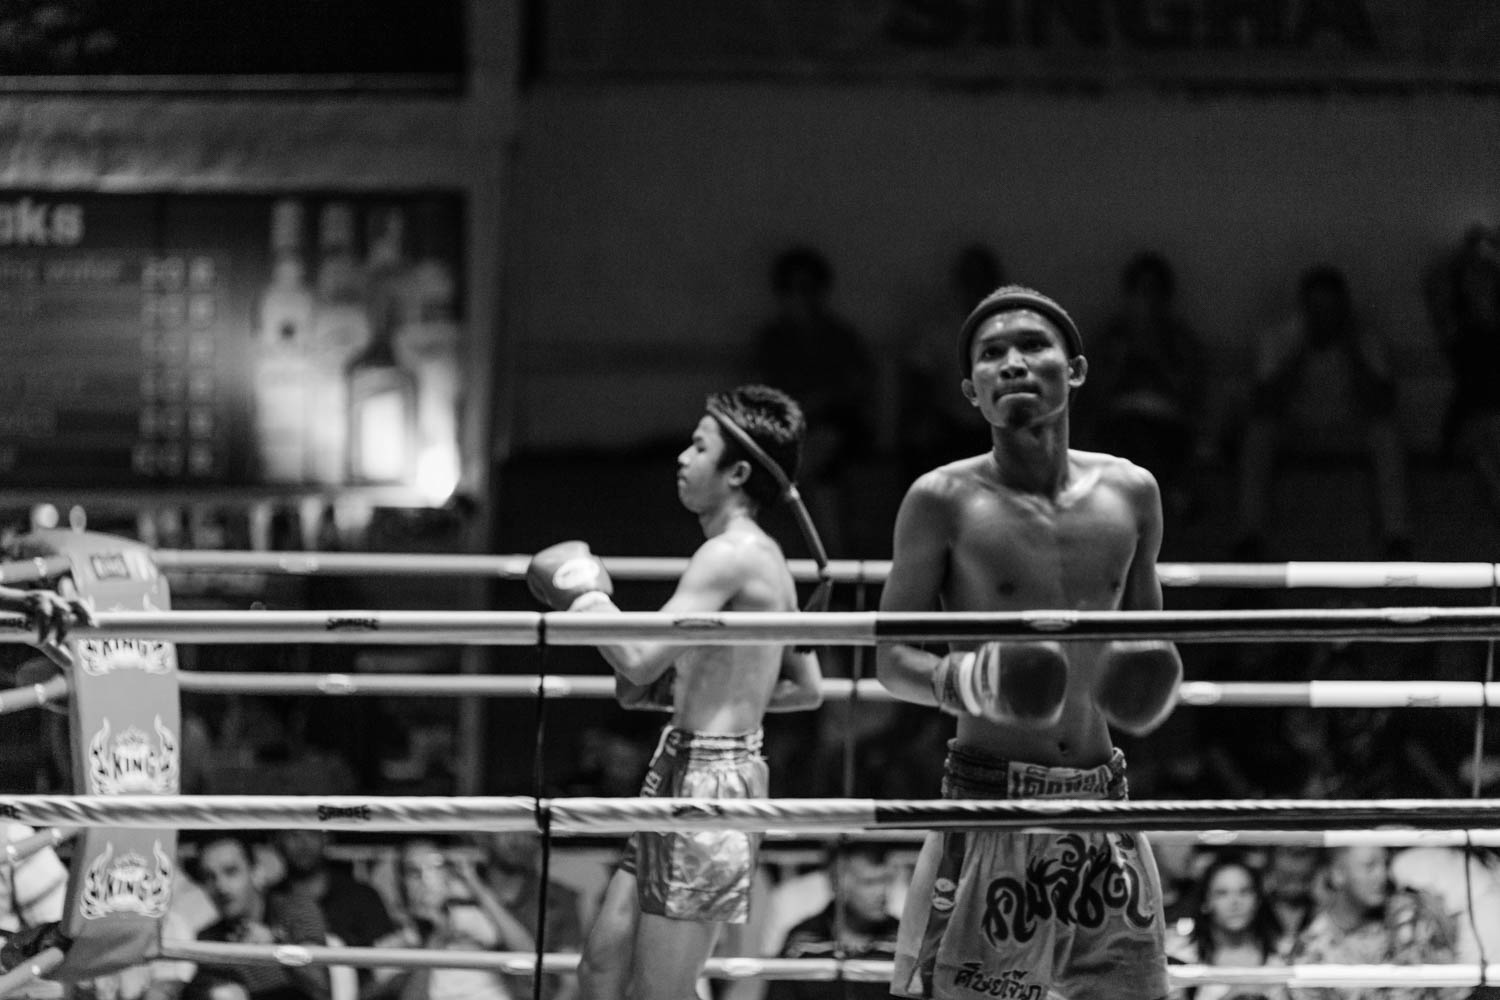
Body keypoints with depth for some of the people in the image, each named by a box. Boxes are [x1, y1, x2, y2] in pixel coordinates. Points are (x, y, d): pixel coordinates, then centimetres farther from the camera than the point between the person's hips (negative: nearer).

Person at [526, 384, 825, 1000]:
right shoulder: (765, 559, 15)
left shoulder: (731, 556, -16)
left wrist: (585, 594, -9)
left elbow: (641, 658, -26)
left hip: (708, 782, -10)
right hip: (677, 772, 10)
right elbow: (806, 689, 23)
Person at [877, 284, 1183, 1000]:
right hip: (989, 804, -4)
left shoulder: (1129, 493, 9)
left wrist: (1151, 684, -3)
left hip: (1102, 807, 4)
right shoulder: (945, 501, -3)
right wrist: (963, 681, -23)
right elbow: (892, 658, -1)